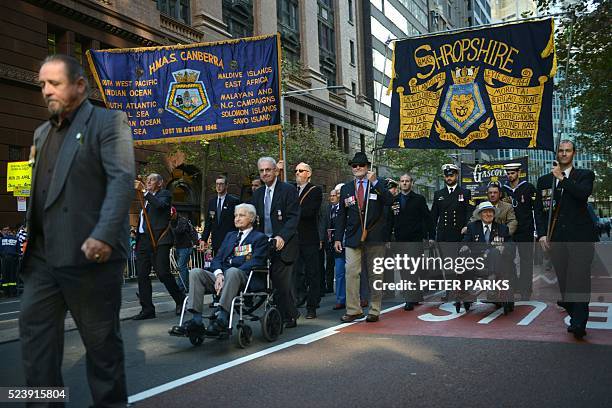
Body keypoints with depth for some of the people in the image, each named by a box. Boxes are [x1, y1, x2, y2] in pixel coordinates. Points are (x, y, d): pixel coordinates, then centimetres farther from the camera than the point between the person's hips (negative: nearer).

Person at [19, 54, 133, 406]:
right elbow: (37, 189, 22)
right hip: (43, 254, 7)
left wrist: (104, 236, -25)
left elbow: (122, 181, -14)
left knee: (101, 337, 4)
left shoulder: (108, 122, -2)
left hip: (90, 253, -7)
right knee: (34, 328, 7)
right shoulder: (43, 133, 21)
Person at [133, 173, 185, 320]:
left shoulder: (164, 194, 3)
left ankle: (180, 300, 8)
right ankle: (147, 309, 6)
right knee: (142, 275, 2)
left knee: (163, 273, -11)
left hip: (158, 241, -7)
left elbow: (159, 205, -20)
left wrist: (144, 191, -22)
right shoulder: (146, 198, 24)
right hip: (143, 240, 7)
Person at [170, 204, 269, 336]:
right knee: (195, 272, -19)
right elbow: (217, 259, 18)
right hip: (221, 276, 5)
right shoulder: (230, 235, 29)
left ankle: (222, 319, -43)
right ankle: (196, 321, -29)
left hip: (243, 279, -5)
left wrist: (226, 275, -16)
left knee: (232, 271, -38)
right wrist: (219, 274, -7)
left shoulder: (259, 238, 11)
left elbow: (254, 263, -6)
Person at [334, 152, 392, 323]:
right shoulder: (346, 188, 12)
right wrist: (338, 238, 7)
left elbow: (388, 201, -14)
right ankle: (353, 310, 1)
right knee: (351, 272, -7)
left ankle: (374, 311, 15)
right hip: (353, 237, 2)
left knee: (375, 274, 6)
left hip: (374, 237, -2)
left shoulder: (378, 184, 5)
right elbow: (341, 215, 13)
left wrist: (374, 182, -18)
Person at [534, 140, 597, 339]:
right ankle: (576, 317, 9)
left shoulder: (585, 175, 9)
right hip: (556, 238, 3)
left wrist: (562, 178, -7)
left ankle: (578, 323, -11)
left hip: (580, 236, -3)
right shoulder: (544, 180, 16)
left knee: (579, 278, -11)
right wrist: (542, 234, 2)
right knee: (563, 280, 0)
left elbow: (584, 193, -14)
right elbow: (539, 210, 14)